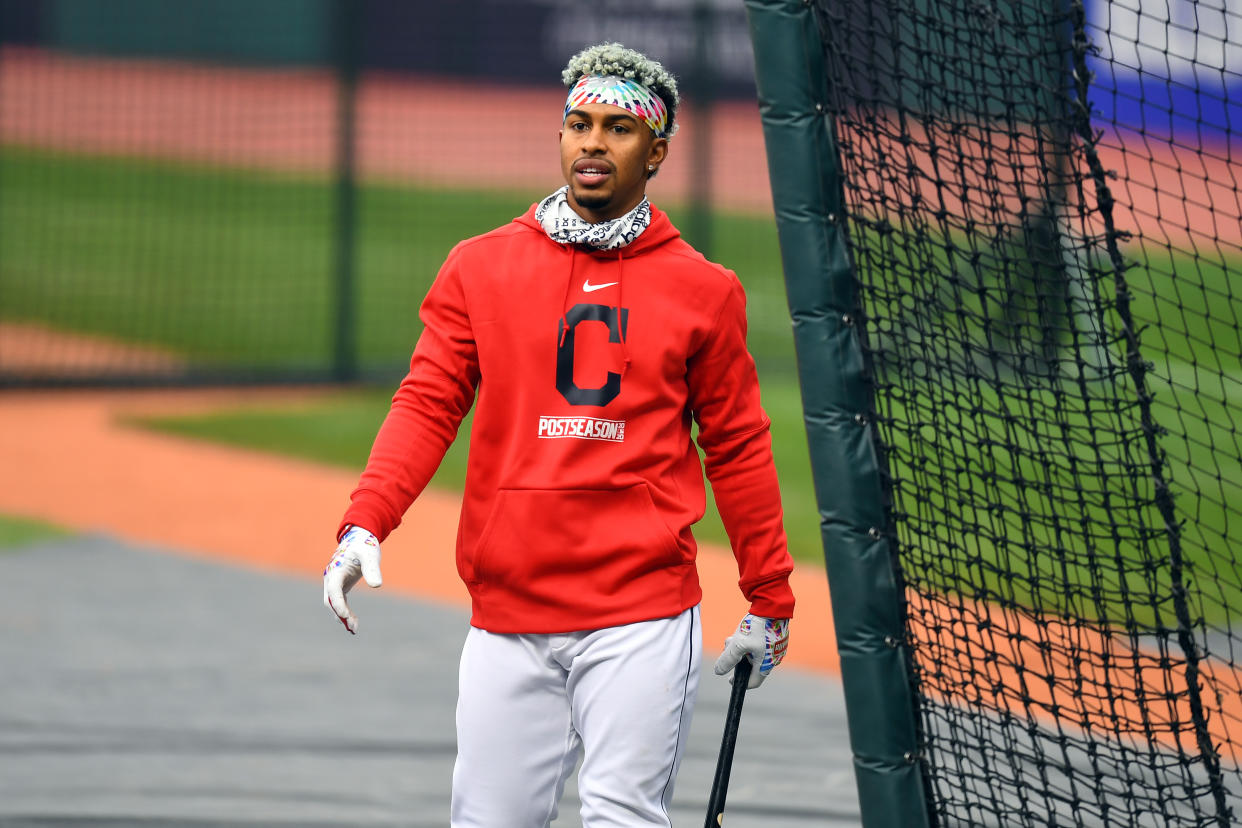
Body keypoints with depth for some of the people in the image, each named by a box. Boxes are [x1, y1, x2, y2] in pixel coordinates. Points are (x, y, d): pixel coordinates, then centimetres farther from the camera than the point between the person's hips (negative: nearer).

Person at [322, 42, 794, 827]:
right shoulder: (480, 268, 8)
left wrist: (770, 599, 13)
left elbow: (737, 446, 11)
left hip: (643, 621, -2)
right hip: (508, 613, 2)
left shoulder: (704, 290, 6)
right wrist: (364, 524, -13)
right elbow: (427, 406, 2)